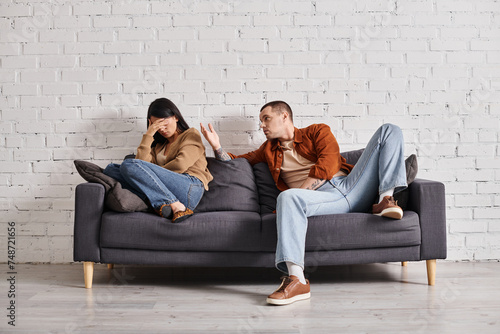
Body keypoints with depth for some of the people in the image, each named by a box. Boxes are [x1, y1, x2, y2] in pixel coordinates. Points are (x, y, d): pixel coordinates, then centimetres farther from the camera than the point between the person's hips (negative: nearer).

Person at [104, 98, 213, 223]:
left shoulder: (191, 134, 18)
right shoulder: (158, 146, 33)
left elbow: (181, 165, -1)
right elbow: (141, 163, 11)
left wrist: (156, 173, 7)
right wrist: (148, 135, 12)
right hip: (162, 193, 6)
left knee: (129, 165, -21)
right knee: (111, 169, -7)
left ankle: (174, 205, -32)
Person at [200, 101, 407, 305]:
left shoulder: (317, 132, 17)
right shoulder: (269, 150, 29)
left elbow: (328, 166, -1)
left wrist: (300, 192, -9)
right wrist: (217, 147, 11)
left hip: (350, 184, 0)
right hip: (323, 198, 0)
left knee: (389, 130, -4)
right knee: (288, 197, -36)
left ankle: (385, 198, -24)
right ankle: (295, 279, -50)